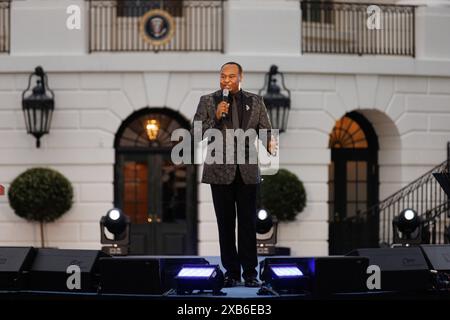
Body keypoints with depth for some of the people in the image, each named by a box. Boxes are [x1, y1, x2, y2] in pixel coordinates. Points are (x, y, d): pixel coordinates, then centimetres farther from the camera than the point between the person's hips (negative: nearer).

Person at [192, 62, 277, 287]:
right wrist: (216, 117, -15)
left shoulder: (255, 102, 8)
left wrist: (270, 144, -18)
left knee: (248, 224, 1)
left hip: (247, 171, 0)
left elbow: (265, 130, 4)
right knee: (226, 224, 4)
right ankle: (231, 272, 10)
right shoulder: (208, 101, 4)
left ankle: (250, 273, 4)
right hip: (220, 171, 0)